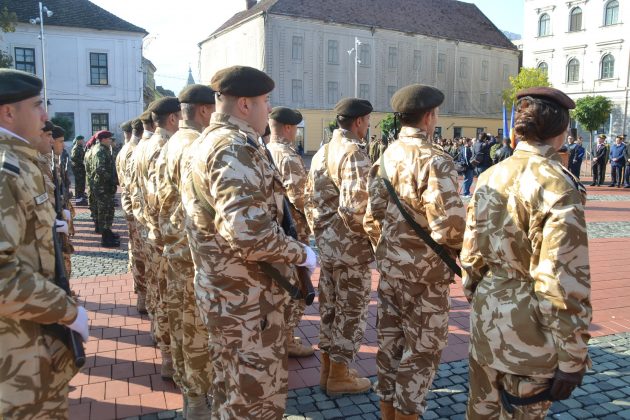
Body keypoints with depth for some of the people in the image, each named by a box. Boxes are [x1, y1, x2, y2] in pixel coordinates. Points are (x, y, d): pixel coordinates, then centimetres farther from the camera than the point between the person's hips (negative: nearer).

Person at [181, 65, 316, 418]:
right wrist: (301, 254, -17)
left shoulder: (209, 141, 12)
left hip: (225, 289, 10)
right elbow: (249, 234, -34)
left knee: (235, 388, 25)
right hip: (247, 296, -10)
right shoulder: (236, 148, -21)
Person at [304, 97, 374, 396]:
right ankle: (339, 376, 17)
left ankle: (328, 368, 30)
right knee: (352, 310, 5)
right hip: (352, 246, -8)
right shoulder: (355, 154, -17)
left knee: (329, 306, 17)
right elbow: (355, 206, -26)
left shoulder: (321, 153, 10)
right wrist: (370, 234, -10)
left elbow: (309, 198, 13)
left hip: (326, 243, 9)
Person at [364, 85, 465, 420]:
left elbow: (371, 217, 7)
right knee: (422, 352, 9)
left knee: (389, 344, 18)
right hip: (425, 273, -7)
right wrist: (460, 250, -5)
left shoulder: (386, 157, 5)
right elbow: (448, 224, -25)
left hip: (389, 269, 7)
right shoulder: (434, 160, -18)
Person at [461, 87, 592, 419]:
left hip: (485, 324, 6)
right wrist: (572, 356, -12)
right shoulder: (559, 186, -19)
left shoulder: (489, 178, 1)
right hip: (530, 338, -6)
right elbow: (565, 282, -21)